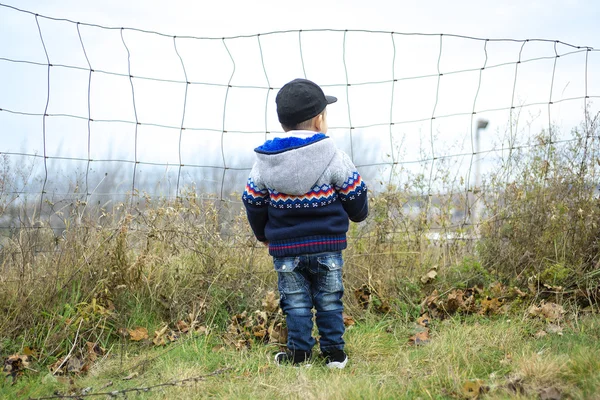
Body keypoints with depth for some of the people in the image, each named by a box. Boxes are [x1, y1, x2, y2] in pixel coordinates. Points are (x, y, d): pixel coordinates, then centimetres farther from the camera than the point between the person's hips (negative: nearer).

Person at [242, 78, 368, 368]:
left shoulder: (263, 163, -3)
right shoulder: (334, 158, -11)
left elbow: (253, 203, 6)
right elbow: (355, 198, -2)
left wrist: (263, 235, 23)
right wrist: (358, 214, 22)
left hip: (284, 249, 1)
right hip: (327, 246, -1)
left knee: (296, 303, 11)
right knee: (329, 300, 12)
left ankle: (299, 352, 13)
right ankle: (334, 352, 16)